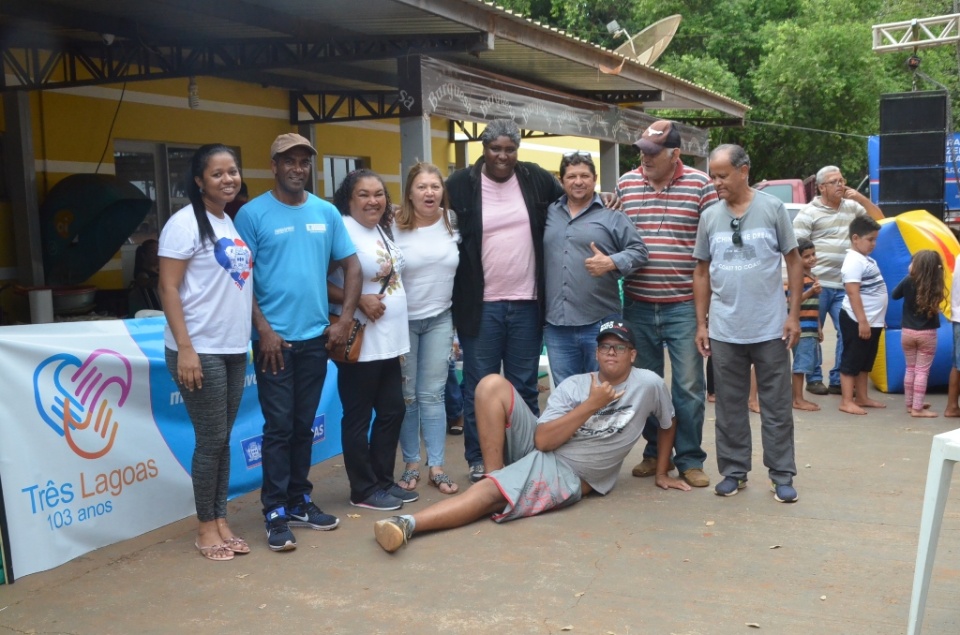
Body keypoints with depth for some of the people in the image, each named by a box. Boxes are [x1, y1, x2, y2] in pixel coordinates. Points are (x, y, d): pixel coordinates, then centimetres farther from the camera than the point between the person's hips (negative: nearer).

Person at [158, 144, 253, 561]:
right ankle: (206, 527, 14)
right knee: (211, 440, 0)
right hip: (200, 351, -7)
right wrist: (184, 348, -19)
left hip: (235, 349, 7)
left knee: (224, 438, 12)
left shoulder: (236, 223, 11)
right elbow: (168, 288, -14)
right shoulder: (186, 223, -10)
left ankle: (220, 520, 22)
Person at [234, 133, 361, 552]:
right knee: (278, 427, -1)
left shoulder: (327, 213, 8)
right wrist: (263, 329, -12)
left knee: (304, 426, 13)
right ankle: (276, 513, 7)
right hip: (275, 338, -4)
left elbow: (351, 265, 11)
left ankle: (299, 501, 24)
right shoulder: (253, 214, -5)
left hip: (315, 337, 4)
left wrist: (344, 319, 2)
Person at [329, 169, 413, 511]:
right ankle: (364, 490, 14)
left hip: (390, 341, 9)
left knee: (393, 411, 14)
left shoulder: (382, 229, 13)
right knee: (358, 417, 3)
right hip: (359, 343, -9)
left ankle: (384, 481, 27)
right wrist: (358, 301, -22)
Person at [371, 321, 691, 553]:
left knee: (490, 494, -31)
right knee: (492, 384, -16)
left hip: (568, 474, -4)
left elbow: (669, 424, 19)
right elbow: (543, 440, -10)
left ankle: (408, 524, -42)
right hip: (535, 449, 4)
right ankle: (495, 474, -12)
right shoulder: (572, 385, 1)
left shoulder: (649, 384, -1)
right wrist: (590, 405, -14)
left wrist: (661, 474, 21)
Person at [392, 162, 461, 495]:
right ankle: (411, 464, 18)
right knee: (406, 395, 6)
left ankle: (436, 466, 12)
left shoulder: (452, 224, -1)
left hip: (440, 320, 2)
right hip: (403, 321, -2)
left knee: (432, 394, 6)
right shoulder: (395, 228, -11)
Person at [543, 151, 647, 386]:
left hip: (601, 324, -3)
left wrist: (611, 262, -19)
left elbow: (639, 251, -2)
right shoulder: (549, 213, 13)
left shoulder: (612, 215, 2)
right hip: (556, 325, 4)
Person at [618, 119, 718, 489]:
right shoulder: (625, 184, 6)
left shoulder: (700, 185, -3)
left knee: (688, 386, 3)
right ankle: (653, 452, 27)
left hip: (684, 305, -3)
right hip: (638, 305, 3)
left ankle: (690, 460, 16)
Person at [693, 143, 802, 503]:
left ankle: (781, 475, 17)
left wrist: (794, 315, -4)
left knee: (776, 406, 6)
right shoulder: (710, 217, 4)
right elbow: (702, 272, 9)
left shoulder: (772, 208, -3)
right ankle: (733, 471, 23)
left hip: (770, 329, -2)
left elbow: (793, 261, 1)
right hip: (724, 331, 2)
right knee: (730, 406, 11)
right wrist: (701, 323, 6)